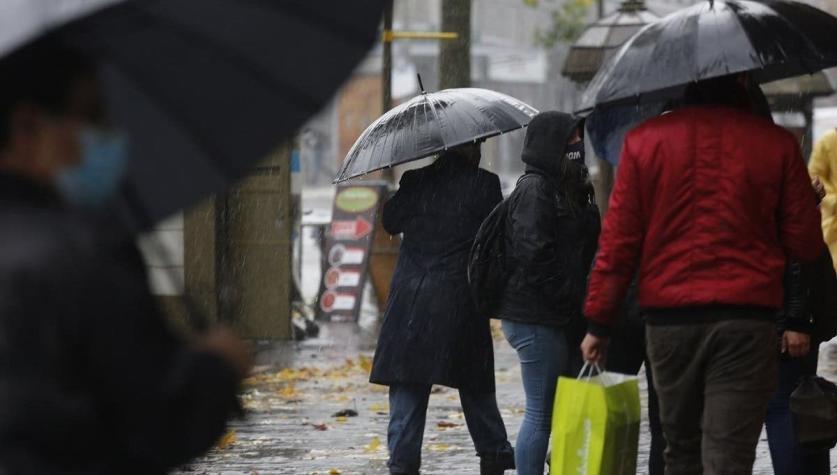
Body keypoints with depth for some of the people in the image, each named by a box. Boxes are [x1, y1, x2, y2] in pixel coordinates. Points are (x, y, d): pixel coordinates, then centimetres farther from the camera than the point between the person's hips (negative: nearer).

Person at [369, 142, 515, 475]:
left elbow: (390, 222, 12)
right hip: (461, 301, -1)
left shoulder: (415, 181, 0)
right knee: (475, 385, 12)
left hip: (410, 300, 1)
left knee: (407, 385, 3)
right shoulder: (484, 184, -5)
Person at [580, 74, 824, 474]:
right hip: (747, 318, -2)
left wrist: (598, 321, 6)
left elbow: (618, 242, 0)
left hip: (668, 317, 2)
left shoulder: (644, 140, 1)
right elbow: (804, 244, 0)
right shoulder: (776, 144, -2)